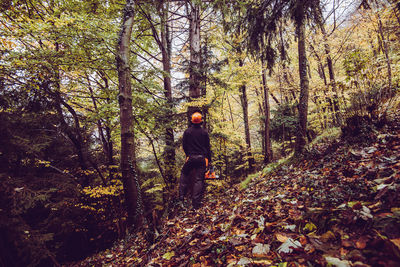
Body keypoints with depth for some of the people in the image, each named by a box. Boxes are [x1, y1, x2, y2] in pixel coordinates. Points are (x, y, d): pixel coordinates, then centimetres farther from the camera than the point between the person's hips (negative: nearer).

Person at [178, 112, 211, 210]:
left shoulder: (187, 131, 0)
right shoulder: (204, 132, 1)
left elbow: (184, 145, 4)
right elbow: (208, 147, 5)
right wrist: (209, 159, 12)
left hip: (191, 157, 0)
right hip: (202, 158, 0)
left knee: (184, 174, 22)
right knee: (199, 179, 4)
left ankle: (181, 196, 16)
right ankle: (196, 203, 6)